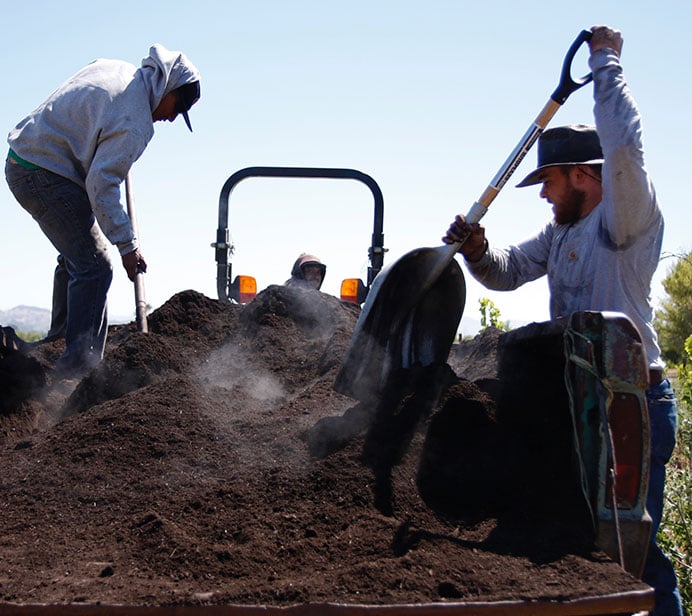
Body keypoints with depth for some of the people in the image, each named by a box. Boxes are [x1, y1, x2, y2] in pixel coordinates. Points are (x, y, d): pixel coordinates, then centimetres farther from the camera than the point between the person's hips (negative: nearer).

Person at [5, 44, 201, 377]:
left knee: (76, 256, 22)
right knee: (94, 266, -10)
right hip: (47, 177, -11)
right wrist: (127, 245, -19)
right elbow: (102, 184, -23)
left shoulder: (115, 68, 7)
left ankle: (59, 339, 33)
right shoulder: (135, 122, -20)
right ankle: (79, 361, -12)